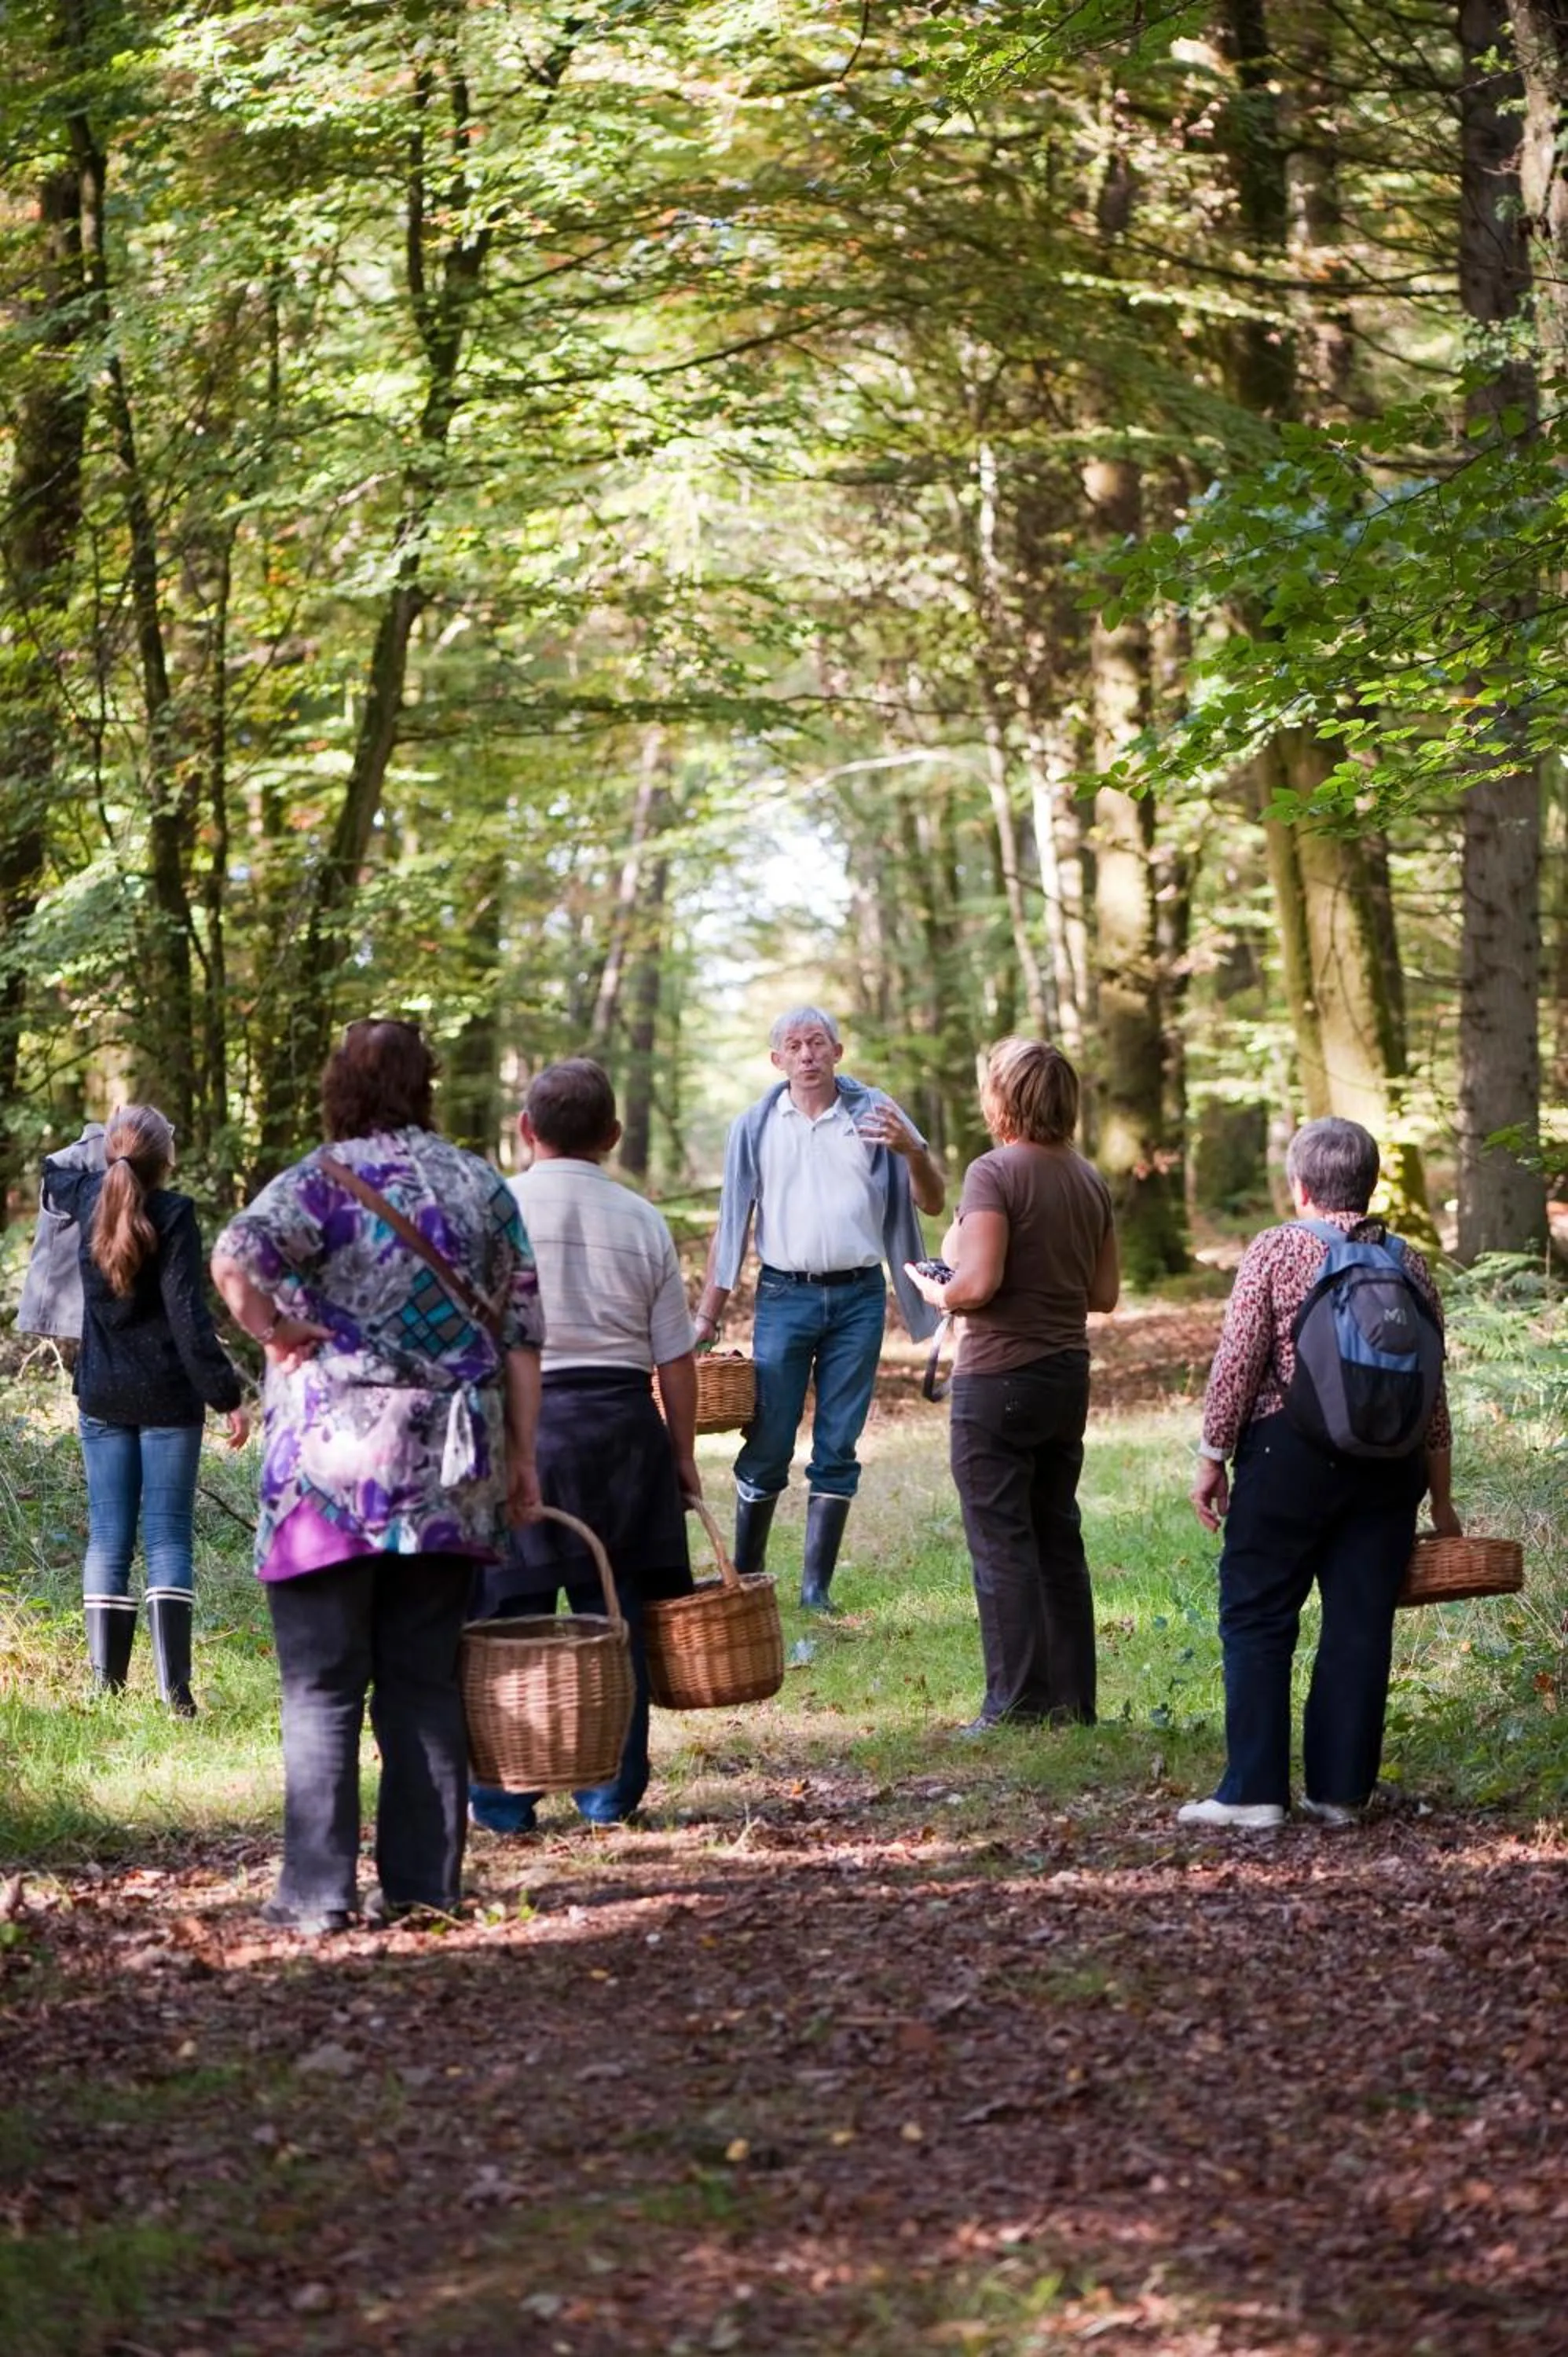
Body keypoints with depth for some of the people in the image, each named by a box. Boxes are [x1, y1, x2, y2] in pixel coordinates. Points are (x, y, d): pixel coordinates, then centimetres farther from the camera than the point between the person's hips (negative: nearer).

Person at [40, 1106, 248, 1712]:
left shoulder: (89, 1200, 0)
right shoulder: (173, 1214, -14)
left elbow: (56, 1168, 26)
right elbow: (189, 1316, -17)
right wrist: (227, 1396, -14)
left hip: (102, 1395, 4)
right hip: (168, 1397, -4)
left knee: (108, 1536, 6)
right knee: (168, 1536, -2)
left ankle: (106, 1683, 1)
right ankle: (174, 1688, -10)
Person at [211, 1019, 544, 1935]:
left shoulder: (327, 1179, -5)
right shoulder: (483, 1185, 9)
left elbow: (236, 1257, -24)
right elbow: (522, 1331, 10)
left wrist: (277, 1331, -7)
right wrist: (521, 1457, 15)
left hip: (337, 1462, -4)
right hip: (450, 1470, 4)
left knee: (323, 1686, 1)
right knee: (426, 1681, 10)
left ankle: (319, 1891, -1)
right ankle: (425, 1883, 11)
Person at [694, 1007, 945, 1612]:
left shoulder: (874, 1114, 4)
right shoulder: (755, 1127, 5)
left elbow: (933, 1203, 2)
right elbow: (730, 1224, 7)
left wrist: (912, 1150, -18)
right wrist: (708, 1314, 4)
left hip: (858, 1296, 0)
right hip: (784, 1296, 0)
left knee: (838, 1450, 3)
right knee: (767, 1447, -1)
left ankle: (817, 1588, 7)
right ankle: (743, 1580, 8)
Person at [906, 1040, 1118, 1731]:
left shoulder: (994, 1173, -16)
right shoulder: (1088, 1180, 8)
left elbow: (977, 1284, -23)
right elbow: (1105, 1292, 12)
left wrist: (936, 1292, -4)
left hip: (999, 1378, -7)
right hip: (1068, 1374, 7)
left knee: (1002, 1542, -2)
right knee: (1058, 1538, 13)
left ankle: (1019, 1705, -3)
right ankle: (1072, 1700, 16)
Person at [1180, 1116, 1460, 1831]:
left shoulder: (1275, 1251, -3)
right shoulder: (1408, 1265, 9)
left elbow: (1237, 1362, -9)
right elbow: (1433, 1396, 11)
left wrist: (1213, 1458, 0)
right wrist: (1442, 1498, 18)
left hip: (1289, 1453, -4)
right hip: (1386, 1468, 4)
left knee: (1256, 1618, 3)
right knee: (1361, 1625, 7)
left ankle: (1253, 1790, 0)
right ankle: (1341, 1789, 9)